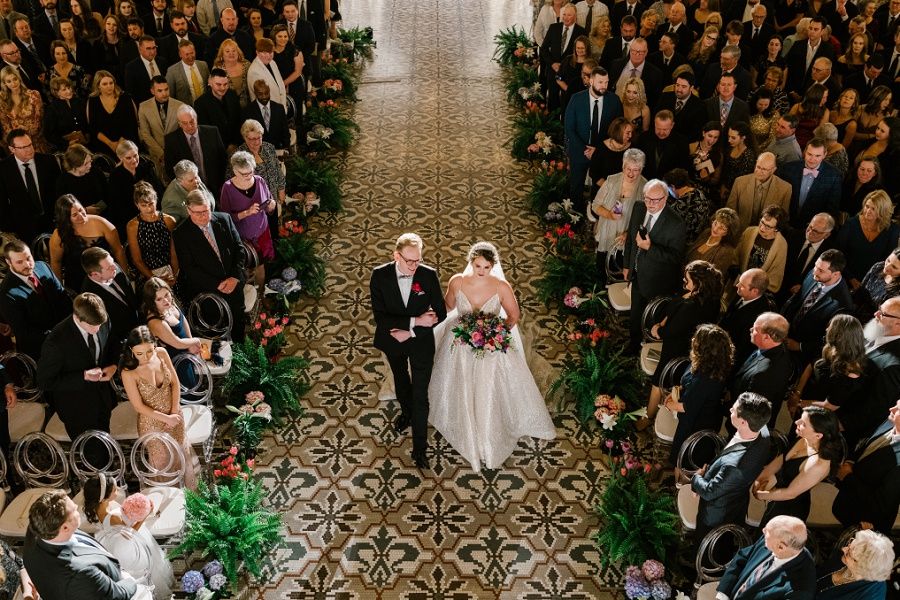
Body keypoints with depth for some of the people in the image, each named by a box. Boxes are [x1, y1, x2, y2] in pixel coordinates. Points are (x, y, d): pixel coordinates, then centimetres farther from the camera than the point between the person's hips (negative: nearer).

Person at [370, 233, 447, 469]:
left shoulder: (429, 275, -21)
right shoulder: (380, 275, -21)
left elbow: (440, 313, -14)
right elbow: (379, 316, -25)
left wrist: (410, 332, -22)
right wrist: (415, 321, -32)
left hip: (421, 343, -2)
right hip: (393, 341, 2)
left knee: (420, 394, 3)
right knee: (401, 381, 28)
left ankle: (420, 446, 19)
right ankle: (406, 411, 58)